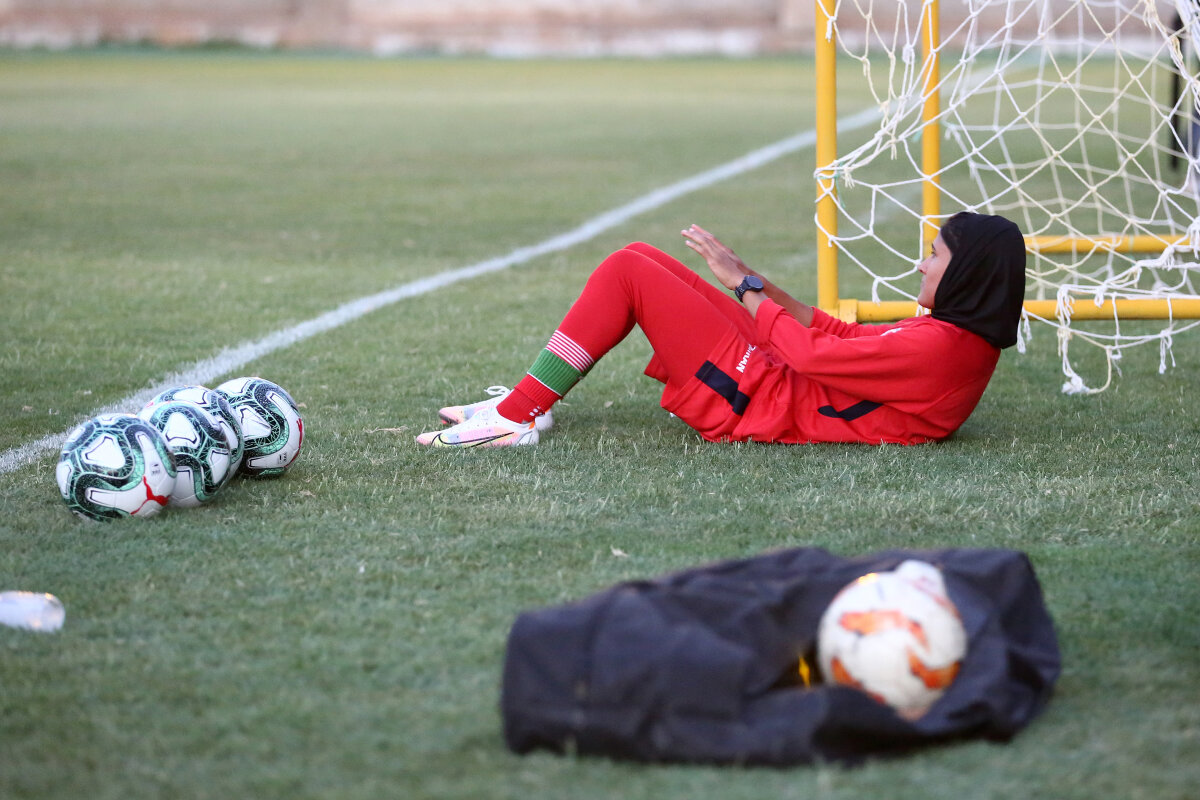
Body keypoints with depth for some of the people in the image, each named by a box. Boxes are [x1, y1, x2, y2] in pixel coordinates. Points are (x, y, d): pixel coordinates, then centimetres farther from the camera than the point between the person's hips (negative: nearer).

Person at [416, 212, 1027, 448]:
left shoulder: (938, 347, -22)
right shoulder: (968, 337, 8)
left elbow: (811, 353, -18)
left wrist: (744, 285, -5)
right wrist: (755, 282, 10)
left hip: (756, 408, -10)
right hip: (771, 387, 10)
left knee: (627, 270, -9)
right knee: (639, 260, 13)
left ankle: (520, 414, -3)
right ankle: (527, 400, 13)